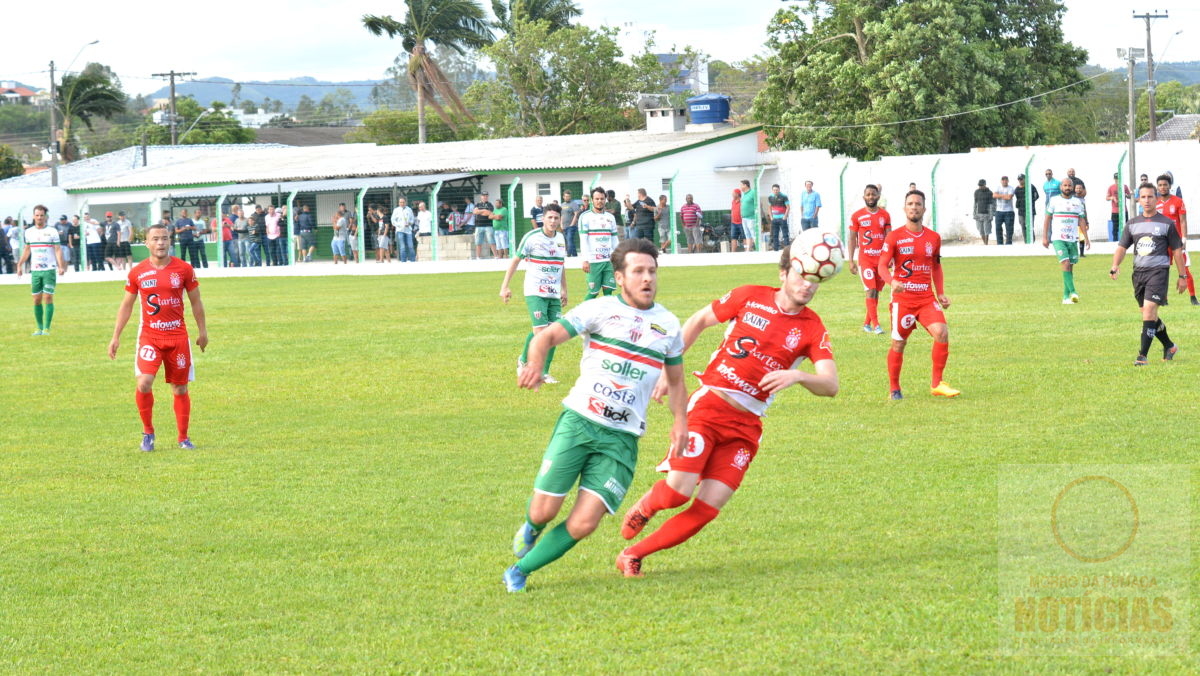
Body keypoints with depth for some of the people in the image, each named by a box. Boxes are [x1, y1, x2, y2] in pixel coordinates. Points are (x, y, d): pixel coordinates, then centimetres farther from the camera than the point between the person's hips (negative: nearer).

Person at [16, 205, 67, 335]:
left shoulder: (52, 231, -2)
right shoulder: (29, 232, 9)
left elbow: (58, 250, -5)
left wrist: (61, 266, -15)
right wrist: (20, 265, 13)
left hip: (49, 269, -4)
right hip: (35, 270, 4)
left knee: (48, 297, -8)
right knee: (36, 299, 3)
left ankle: (46, 328, -7)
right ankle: (39, 327, 11)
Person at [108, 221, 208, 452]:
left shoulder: (184, 269, -1)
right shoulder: (137, 272, 0)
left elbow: (196, 302, 10)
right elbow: (126, 305, 9)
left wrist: (202, 331, 11)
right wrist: (115, 337, 6)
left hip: (178, 336, 1)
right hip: (149, 336, -1)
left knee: (180, 389, 5)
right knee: (144, 383, -18)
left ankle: (183, 438, 19)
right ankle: (148, 433, 1)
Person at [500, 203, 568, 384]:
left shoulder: (560, 239, 10)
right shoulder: (531, 237, -8)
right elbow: (515, 260, -2)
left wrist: (564, 289, 24)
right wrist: (505, 286, -5)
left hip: (554, 294, 6)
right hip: (535, 292, -6)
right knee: (540, 331, -16)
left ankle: (544, 373, 9)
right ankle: (523, 360, 8)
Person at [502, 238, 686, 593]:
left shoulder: (668, 326, 10)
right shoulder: (600, 310, -1)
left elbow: (675, 380, 23)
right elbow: (547, 336, -6)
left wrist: (680, 420, 5)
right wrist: (535, 364, -28)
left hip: (621, 439, 2)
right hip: (578, 421, -2)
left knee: (583, 524, -10)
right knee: (544, 511, -5)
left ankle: (519, 571, 8)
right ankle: (532, 527, 34)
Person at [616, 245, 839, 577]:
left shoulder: (812, 329, 1)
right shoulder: (749, 297, 0)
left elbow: (830, 384, -8)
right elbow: (699, 320, 13)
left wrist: (798, 376, -29)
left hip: (746, 425, 2)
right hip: (708, 406, -2)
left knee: (706, 510, -8)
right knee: (678, 490, -18)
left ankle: (633, 555, 6)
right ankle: (645, 506, 18)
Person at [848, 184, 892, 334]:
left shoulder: (885, 215, 6)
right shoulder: (857, 216, 0)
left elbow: (888, 237, 5)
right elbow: (852, 238, 3)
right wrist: (851, 261, -2)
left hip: (881, 258, 3)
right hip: (865, 258, -3)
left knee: (876, 292, 7)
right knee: (870, 291, -12)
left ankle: (866, 323, 18)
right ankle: (875, 324, -15)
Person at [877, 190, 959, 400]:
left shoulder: (933, 238, 8)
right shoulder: (894, 237, -3)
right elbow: (882, 266, -6)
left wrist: (940, 293, 11)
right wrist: (892, 281, -27)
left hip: (927, 298, 2)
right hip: (903, 299, -2)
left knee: (941, 332, -18)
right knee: (898, 343, 2)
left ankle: (937, 384, -8)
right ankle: (895, 389, 20)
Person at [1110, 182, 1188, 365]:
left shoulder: (1167, 224, 1)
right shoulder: (1132, 224, 11)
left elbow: (1177, 250, 5)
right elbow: (1122, 247, 8)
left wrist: (1183, 276, 4)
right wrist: (1115, 265, -12)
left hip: (1159, 270, -5)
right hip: (1138, 272, 5)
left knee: (1149, 310, -18)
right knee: (1150, 315, 12)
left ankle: (1142, 356, -20)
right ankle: (1169, 346, 32)